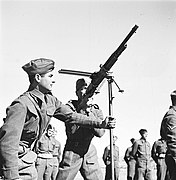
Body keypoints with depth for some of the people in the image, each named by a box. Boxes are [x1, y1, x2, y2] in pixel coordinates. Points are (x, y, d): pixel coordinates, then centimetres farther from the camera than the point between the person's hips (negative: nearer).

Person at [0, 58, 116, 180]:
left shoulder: (51, 100, 0)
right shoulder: (21, 104, -27)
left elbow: (71, 116, 9)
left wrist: (100, 123, 3)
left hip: (27, 156, 8)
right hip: (12, 157, -8)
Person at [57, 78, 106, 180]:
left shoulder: (97, 110, 5)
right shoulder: (70, 106, -4)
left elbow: (100, 132, -10)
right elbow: (71, 131, -16)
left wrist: (88, 111, -15)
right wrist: (82, 109, -17)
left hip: (90, 155, 3)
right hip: (72, 153, -2)